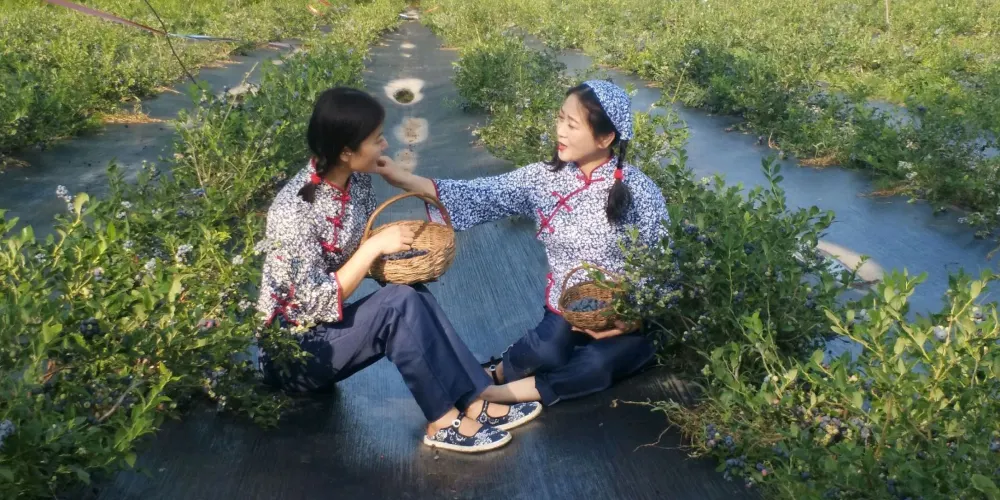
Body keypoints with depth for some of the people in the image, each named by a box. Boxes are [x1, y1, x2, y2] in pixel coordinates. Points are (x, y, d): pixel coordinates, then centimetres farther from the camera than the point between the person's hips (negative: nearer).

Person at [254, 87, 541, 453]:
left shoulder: (356, 179, -4)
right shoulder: (293, 211, -27)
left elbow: (367, 250, 8)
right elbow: (320, 304, -27)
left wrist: (403, 252, -12)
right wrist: (374, 248, -26)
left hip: (330, 328, 7)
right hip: (292, 351, -7)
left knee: (413, 298, -20)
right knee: (400, 303, -27)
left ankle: (473, 402, -16)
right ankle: (444, 422, -18)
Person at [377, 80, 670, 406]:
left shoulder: (638, 191, -13)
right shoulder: (544, 178, -4)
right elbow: (480, 196, -10)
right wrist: (402, 178, -19)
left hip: (627, 318, -1)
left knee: (596, 364, -31)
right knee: (548, 353, -31)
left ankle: (506, 390, -18)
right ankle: (496, 372, -3)